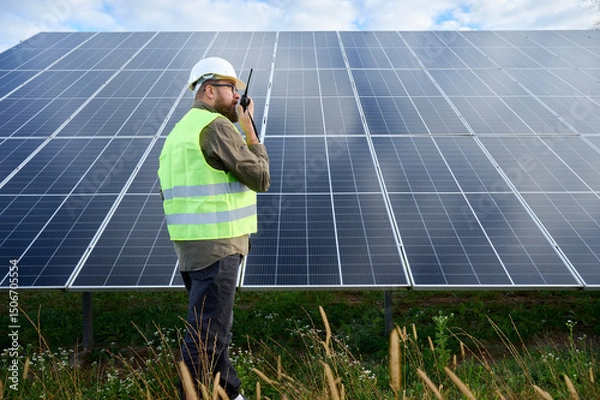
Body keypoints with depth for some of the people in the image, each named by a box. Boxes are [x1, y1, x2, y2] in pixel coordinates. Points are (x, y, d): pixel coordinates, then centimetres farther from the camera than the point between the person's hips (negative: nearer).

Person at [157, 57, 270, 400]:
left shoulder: (181, 130, 17)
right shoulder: (215, 126, -12)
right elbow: (260, 178, -13)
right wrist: (250, 133, -3)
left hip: (193, 244, 10)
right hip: (216, 246, -10)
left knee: (212, 326, 19)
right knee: (208, 333, -3)